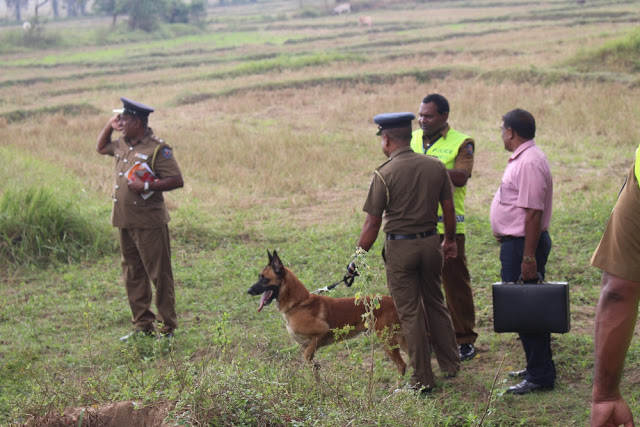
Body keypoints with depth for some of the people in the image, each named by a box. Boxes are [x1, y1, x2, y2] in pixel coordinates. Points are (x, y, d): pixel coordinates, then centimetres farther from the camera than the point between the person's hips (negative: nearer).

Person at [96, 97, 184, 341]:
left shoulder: (157, 149, -12)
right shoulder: (122, 145, 12)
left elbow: (177, 180, -16)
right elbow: (101, 147, 32)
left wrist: (146, 186, -22)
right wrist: (109, 127, 16)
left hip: (149, 222, -8)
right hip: (124, 220, 8)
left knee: (159, 275, -1)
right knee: (132, 275, 13)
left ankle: (168, 328, 6)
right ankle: (142, 325, 22)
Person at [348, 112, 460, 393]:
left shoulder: (384, 174, -14)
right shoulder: (435, 167, 0)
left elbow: (372, 224, -12)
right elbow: (448, 210, 6)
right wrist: (449, 241, 22)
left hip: (400, 247, -4)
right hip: (430, 242, 5)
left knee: (410, 313, 4)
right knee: (435, 303, 21)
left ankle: (423, 379, 9)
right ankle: (450, 364, 28)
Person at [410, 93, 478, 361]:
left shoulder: (461, 143, -3)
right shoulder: (412, 140, 13)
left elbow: (461, 177, -17)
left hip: (448, 225, -4)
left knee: (456, 283, 2)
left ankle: (464, 340, 11)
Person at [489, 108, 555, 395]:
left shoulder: (529, 162, -19)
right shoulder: (523, 159, 15)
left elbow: (533, 212, -24)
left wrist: (529, 257, -26)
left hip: (524, 244, -11)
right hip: (516, 243, 11)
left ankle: (540, 377, -1)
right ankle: (538, 368, 26)